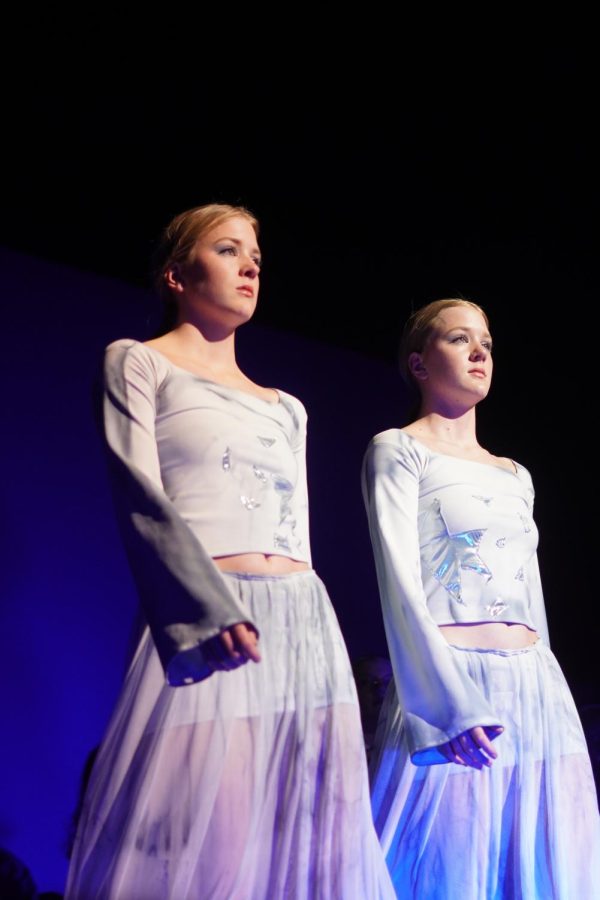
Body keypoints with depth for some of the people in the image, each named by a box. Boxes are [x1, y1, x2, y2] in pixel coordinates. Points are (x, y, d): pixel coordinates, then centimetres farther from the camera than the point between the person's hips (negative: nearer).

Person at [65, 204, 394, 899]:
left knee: (306, 844, 4)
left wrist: (305, 624, 17)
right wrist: (213, 609, -19)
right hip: (211, 628, -6)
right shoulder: (137, 364, 6)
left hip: (309, 628, 6)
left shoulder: (286, 408, 24)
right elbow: (141, 498, -7)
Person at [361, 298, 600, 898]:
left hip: (538, 691, 6)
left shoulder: (515, 476, 19)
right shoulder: (398, 451, 1)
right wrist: (449, 706, -19)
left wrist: (548, 692, 17)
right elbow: (399, 583, -10)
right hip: (450, 683, -6)